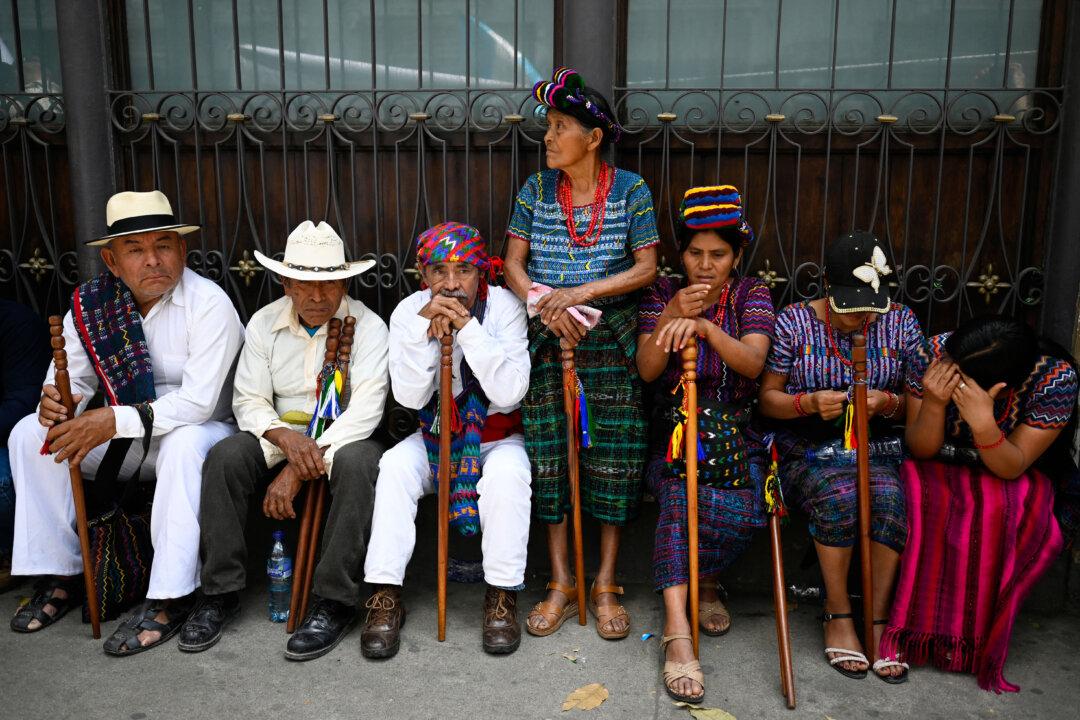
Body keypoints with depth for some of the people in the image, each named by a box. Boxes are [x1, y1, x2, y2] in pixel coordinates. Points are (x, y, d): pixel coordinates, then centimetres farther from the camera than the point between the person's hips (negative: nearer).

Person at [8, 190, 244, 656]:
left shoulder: (208, 304, -19)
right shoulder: (90, 303, -3)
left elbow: (198, 402, -26)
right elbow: (75, 376, 4)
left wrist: (115, 421, -33)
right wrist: (55, 399, -21)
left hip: (195, 431, -5)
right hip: (121, 439, 6)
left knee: (184, 444, -38)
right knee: (30, 434, -10)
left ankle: (170, 597, -29)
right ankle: (61, 575, -2)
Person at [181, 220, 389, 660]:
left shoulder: (367, 326, -11)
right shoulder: (264, 324, 2)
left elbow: (365, 410, -19)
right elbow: (249, 401, 0)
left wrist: (299, 470, -25)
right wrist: (286, 438, -24)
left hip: (345, 438, -3)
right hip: (283, 434, 4)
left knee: (356, 463, -36)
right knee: (225, 456, -24)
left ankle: (334, 604, -26)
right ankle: (220, 592, -12)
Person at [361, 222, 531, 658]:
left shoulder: (504, 306, -14)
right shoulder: (409, 311, -8)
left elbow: (509, 392, -24)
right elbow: (409, 396, -17)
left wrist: (467, 325, -30)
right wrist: (424, 326, -27)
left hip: (497, 435, -2)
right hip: (435, 434, 2)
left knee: (508, 473, -32)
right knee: (395, 466, -25)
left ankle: (502, 596, -16)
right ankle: (386, 597, -16)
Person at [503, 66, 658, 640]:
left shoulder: (631, 190, 0)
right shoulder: (536, 189, 6)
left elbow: (646, 267, -5)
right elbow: (513, 264, 4)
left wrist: (582, 293, -16)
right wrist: (546, 305, -14)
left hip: (611, 340, -2)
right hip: (549, 337, 2)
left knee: (612, 457, -1)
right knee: (550, 455, 0)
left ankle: (606, 585, 12)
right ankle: (561, 584, 12)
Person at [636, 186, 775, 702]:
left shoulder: (751, 295, 6)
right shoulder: (662, 294, 6)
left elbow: (753, 363, -13)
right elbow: (647, 370, -4)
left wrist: (703, 326, -28)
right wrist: (672, 315, -18)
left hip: (735, 433, 1)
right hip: (674, 429, -1)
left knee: (746, 508, -29)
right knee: (679, 491, -33)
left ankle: (702, 581, 1)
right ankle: (678, 630, -38)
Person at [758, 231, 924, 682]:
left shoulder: (901, 323, 5)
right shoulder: (795, 322, -1)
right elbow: (767, 398, 0)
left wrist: (888, 403, -15)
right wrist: (808, 403, -20)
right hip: (807, 448, -2)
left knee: (889, 497, -30)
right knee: (839, 495, -32)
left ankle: (877, 619, -15)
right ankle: (838, 613, -14)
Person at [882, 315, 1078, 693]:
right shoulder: (936, 353, -23)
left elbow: (1010, 468, -23)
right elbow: (921, 451, -17)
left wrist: (982, 423, -43)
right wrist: (933, 404, -37)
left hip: (1005, 474, 0)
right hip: (939, 469, 1)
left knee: (1000, 509, -33)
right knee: (922, 499, -32)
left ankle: (973, 630, -15)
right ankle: (918, 619, -16)